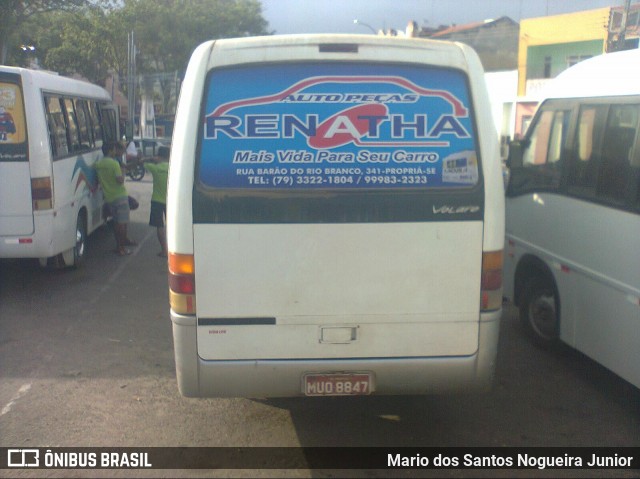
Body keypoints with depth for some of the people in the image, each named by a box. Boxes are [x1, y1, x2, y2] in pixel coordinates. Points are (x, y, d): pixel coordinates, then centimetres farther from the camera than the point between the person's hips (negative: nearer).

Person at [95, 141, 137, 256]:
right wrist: (122, 173, -5)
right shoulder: (114, 163, -17)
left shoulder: (98, 164, 5)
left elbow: (98, 180, 12)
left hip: (108, 197, 7)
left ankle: (124, 240, 33)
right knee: (122, 222, -1)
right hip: (119, 196, -7)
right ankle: (121, 247, 0)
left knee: (117, 221, 19)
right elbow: (120, 180, -21)